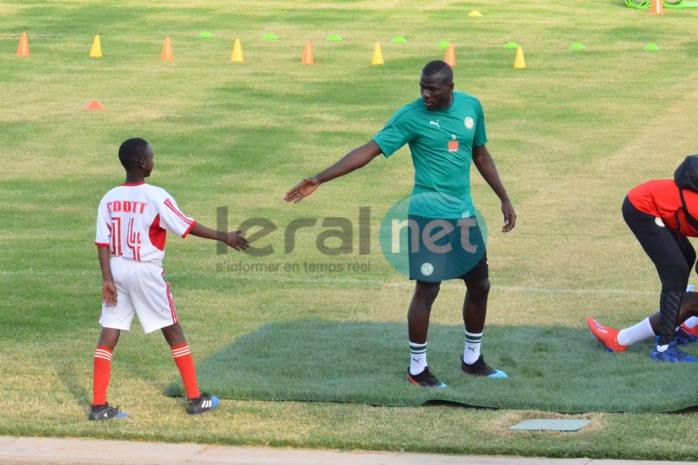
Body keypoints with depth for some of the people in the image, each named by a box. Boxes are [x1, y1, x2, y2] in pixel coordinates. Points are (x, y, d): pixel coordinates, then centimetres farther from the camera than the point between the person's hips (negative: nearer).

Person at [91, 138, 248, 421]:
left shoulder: (109, 199, 1)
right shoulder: (156, 197, -13)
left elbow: (102, 243, -3)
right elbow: (188, 227, -10)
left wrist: (107, 279, -3)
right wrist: (224, 237, -1)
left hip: (117, 270, 4)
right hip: (147, 273, -4)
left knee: (109, 335, 4)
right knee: (173, 331, 9)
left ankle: (98, 406, -1)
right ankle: (195, 400, 15)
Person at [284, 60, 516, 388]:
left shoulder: (471, 107, 3)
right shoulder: (411, 116, -12)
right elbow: (369, 150, -15)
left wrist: (504, 199, 18)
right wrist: (319, 179, -23)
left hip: (464, 214, 6)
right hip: (429, 214, -6)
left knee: (480, 285, 13)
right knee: (427, 290, -6)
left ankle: (472, 361, 30)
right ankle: (417, 369, 8)